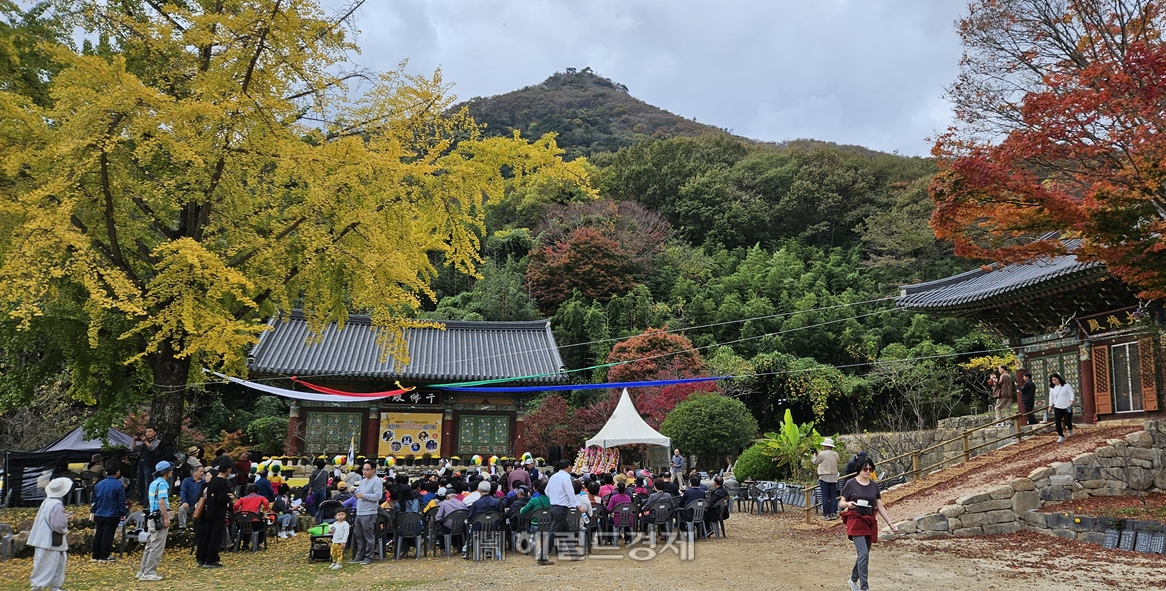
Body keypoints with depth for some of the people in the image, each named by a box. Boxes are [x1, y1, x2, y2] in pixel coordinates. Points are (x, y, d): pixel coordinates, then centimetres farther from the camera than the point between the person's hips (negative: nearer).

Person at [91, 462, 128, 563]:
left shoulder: (99, 484, 6)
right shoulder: (118, 485, -14)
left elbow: (95, 500, 14)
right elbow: (121, 502, -10)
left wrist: (94, 512, 23)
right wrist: (123, 513, 1)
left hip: (99, 514, 6)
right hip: (112, 515, -6)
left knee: (98, 535, 13)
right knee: (108, 535, 0)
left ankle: (96, 556, 19)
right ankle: (104, 557, 4)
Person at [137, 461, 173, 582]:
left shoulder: (153, 483, 16)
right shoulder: (162, 484, -13)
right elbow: (162, 502, -22)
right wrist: (166, 518, -24)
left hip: (153, 516, 10)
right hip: (160, 517, -10)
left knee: (150, 545, 15)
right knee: (157, 547, -7)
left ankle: (143, 571, 20)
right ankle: (149, 573, -6)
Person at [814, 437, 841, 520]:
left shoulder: (822, 454, -12)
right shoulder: (836, 454, 3)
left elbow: (815, 461, 0)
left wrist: (815, 455, 21)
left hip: (824, 477, -4)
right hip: (834, 477, 4)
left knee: (825, 497, -1)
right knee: (833, 496, 9)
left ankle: (826, 515, -1)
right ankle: (833, 513, 6)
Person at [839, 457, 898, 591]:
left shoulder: (874, 485, 7)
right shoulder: (851, 484, -6)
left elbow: (880, 507, 10)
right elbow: (841, 503, -1)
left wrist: (890, 523, 4)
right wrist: (848, 504, -23)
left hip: (870, 523, 5)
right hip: (855, 522, -5)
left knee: (864, 555, 11)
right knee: (864, 554, -15)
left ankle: (853, 580, 32)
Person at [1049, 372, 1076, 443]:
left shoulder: (1066, 386, -2)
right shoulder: (1052, 389, 10)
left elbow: (1071, 394, -4)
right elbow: (1051, 398, 17)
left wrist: (1071, 402, -17)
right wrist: (1050, 406, 13)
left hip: (1067, 407, -3)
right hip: (1057, 408, 3)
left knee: (1067, 422, 3)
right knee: (1058, 422, -6)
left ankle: (1070, 430, 37)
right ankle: (1061, 436, 2)